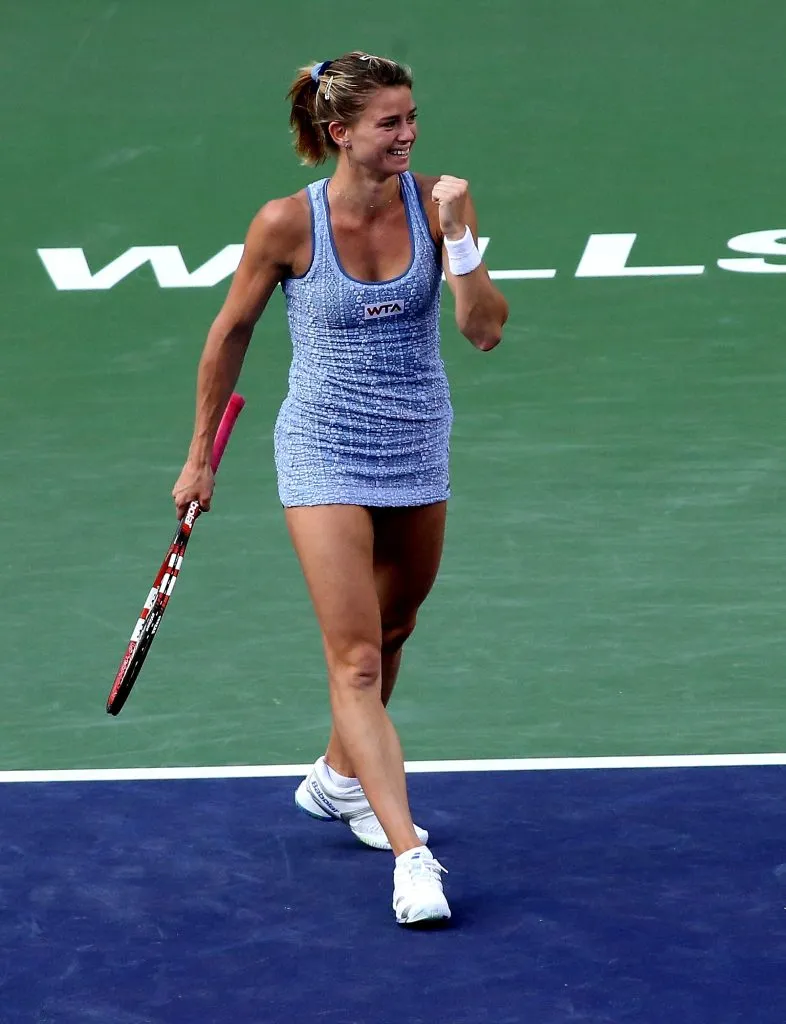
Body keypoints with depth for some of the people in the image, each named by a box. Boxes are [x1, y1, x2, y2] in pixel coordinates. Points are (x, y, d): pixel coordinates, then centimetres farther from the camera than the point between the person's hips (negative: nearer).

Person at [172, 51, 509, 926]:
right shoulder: (288, 223, -16)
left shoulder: (436, 204, -9)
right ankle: (410, 858, -17)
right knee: (355, 659, -12)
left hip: (417, 448, 4)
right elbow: (230, 334, -1)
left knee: (391, 632, 21)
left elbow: (484, 331, -14)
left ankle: (341, 777, 46)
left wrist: (457, 235, -26)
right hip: (325, 451, -4)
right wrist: (201, 454, 5)